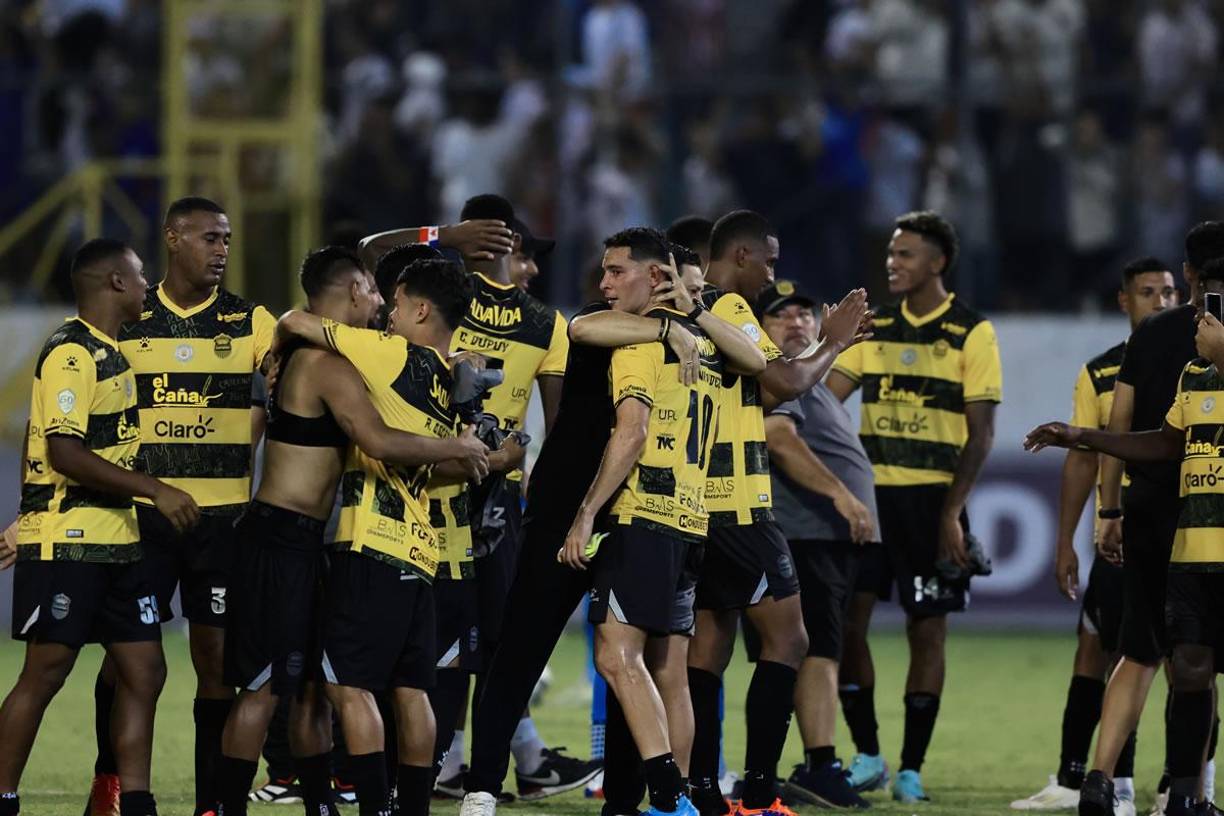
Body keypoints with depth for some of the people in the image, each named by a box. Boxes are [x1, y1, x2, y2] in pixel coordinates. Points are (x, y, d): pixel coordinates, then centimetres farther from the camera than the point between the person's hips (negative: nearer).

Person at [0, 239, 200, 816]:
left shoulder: (111, 351, 17)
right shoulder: (71, 353, -14)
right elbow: (64, 452, -22)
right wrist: (156, 490, -22)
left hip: (114, 541, 9)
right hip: (64, 543, -9)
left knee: (144, 671, 4)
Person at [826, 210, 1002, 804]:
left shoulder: (971, 334, -2)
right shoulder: (874, 326, 10)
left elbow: (981, 433, -5)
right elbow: (828, 396, 5)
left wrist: (951, 512, -12)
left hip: (932, 498, -4)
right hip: (869, 491, 4)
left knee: (927, 630, 0)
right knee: (845, 620, -1)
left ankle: (911, 768, 6)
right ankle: (867, 755, 11)